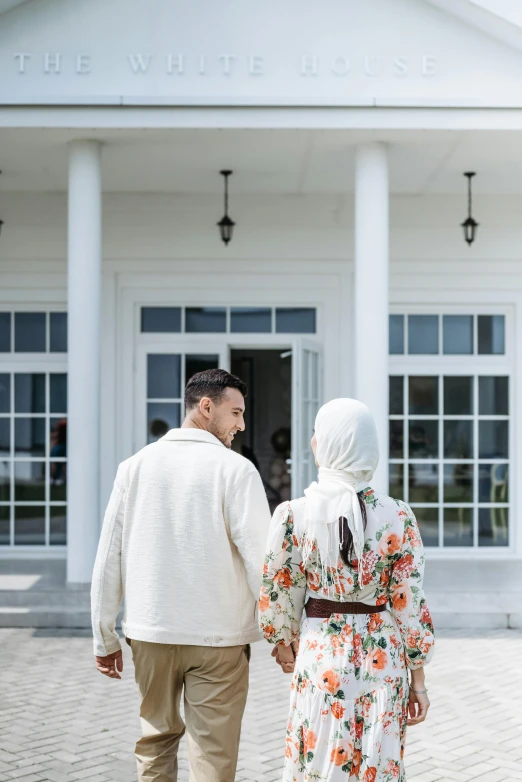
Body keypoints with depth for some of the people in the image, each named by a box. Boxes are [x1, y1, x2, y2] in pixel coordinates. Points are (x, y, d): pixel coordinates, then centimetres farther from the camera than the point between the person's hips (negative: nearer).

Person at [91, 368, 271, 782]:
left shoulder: (136, 465, 4)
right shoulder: (235, 469, -9)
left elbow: (108, 558, 5)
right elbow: (260, 559, -12)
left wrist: (105, 638, 12)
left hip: (150, 632, 4)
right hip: (218, 638, -4)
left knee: (156, 740, 19)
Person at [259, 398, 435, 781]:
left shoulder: (294, 515, -10)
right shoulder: (398, 518, -7)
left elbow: (279, 594, -1)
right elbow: (410, 606, -5)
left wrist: (283, 641, 18)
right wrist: (418, 679, 4)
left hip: (321, 655, -1)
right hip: (384, 661, 1)